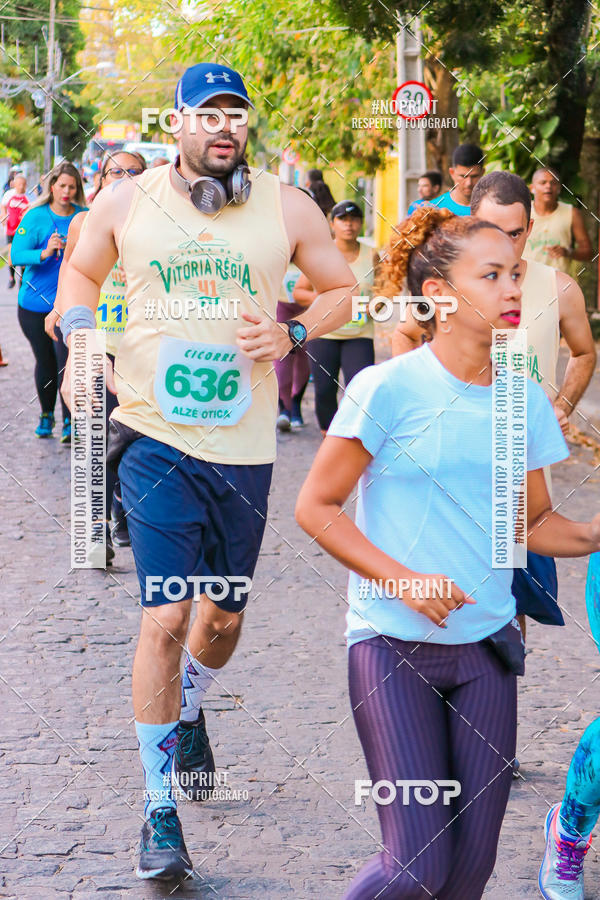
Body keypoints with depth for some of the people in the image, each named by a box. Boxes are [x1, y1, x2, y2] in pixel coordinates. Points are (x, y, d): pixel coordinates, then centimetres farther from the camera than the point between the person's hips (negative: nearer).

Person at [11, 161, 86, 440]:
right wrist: (44, 253, -29)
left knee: (67, 361, -10)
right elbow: (16, 255, -12)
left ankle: (69, 422, 0)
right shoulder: (36, 216, -5)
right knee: (45, 362, 11)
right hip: (34, 302, 0)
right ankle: (46, 415, 31)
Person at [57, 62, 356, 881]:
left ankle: (189, 711, 51)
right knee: (165, 615, -12)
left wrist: (293, 333, -8)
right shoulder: (125, 203, 0)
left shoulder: (285, 208, 1)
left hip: (245, 445, 2)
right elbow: (81, 271, 17)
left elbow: (344, 290, 10)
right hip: (156, 439, -2)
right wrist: (81, 338, -1)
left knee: (224, 615, 15)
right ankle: (160, 813, -2)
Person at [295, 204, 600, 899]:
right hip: (393, 645, -5)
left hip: (485, 643, 5)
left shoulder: (525, 400, 4)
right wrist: (406, 582, -17)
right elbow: (316, 508, -7)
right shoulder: (388, 389, -11)